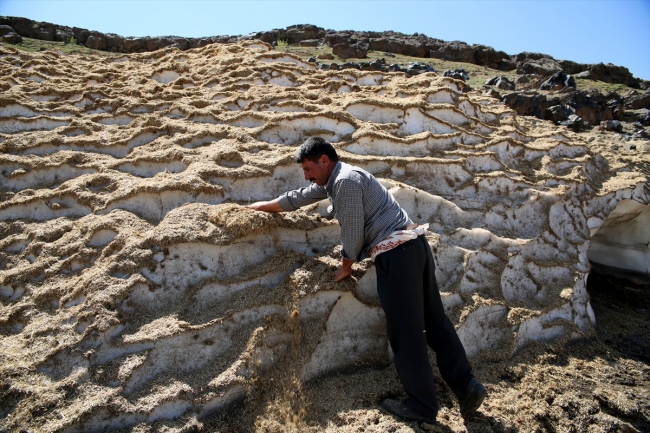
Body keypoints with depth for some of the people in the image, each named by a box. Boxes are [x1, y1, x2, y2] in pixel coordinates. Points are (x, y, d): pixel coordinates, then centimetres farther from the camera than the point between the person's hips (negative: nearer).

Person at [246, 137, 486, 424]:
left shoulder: (346, 180, -12)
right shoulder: (332, 180, 20)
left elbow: (352, 231, -10)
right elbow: (297, 198, 31)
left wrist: (345, 267, 5)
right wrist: (262, 206, 40)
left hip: (396, 254, -10)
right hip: (415, 245, 10)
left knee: (405, 332, -1)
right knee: (435, 320, 12)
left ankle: (422, 406, 11)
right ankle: (466, 386, 17)